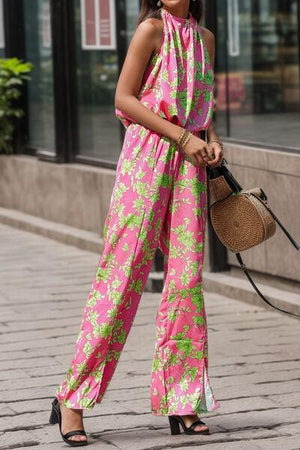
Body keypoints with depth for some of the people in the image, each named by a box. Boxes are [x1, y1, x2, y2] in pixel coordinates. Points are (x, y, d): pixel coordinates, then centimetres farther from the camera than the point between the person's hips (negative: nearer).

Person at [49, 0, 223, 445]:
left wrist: (211, 138, 6)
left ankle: (180, 400, 8)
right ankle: (72, 397, -1)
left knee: (187, 277, 1)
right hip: (147, 155, -6)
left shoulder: (204, 38, 16)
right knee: (123, 272, -7)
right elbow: (124, 98, -7)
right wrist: (182, 136, -13)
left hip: (188, 163, 6)